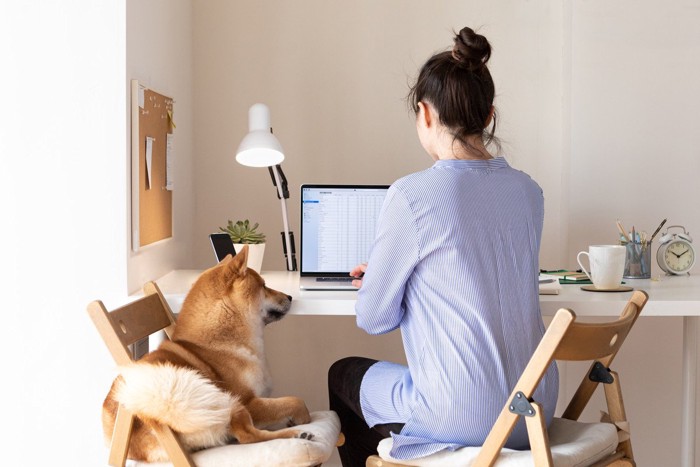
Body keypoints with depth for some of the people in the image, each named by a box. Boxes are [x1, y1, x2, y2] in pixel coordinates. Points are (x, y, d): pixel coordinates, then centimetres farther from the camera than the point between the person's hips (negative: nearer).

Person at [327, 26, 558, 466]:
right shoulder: (528, 191, 2)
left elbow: (374, 318, -8)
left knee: (344, 375, 24)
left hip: (462, 421, -6)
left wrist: (380, 279, 14)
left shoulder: (412, 196, -17)